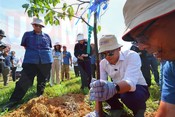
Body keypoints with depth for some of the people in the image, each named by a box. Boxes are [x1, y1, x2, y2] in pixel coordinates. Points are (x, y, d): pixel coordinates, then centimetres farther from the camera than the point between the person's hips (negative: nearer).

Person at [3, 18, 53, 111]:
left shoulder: (46, 36, 9)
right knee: (24, 81, -7)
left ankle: (39, 96, 31)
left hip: (45, 61, 2)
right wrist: (31, 52, 11)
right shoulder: (27, 34, 5)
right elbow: (24, 45, 18)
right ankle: (14, 100, 1)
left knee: (42, 80, 12)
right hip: (30, 61, -2)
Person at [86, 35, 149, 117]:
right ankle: (117, 107, 8)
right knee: (99, 89, -19)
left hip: (138, 88, -4)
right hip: (117, 89, 5)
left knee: (128, 95, -38)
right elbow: (100, 86, -17)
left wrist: (114, 88, -64)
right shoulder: (103, 63, -11)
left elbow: (131, 82, -42)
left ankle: (139, 108, -1)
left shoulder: (132, 56, -26)